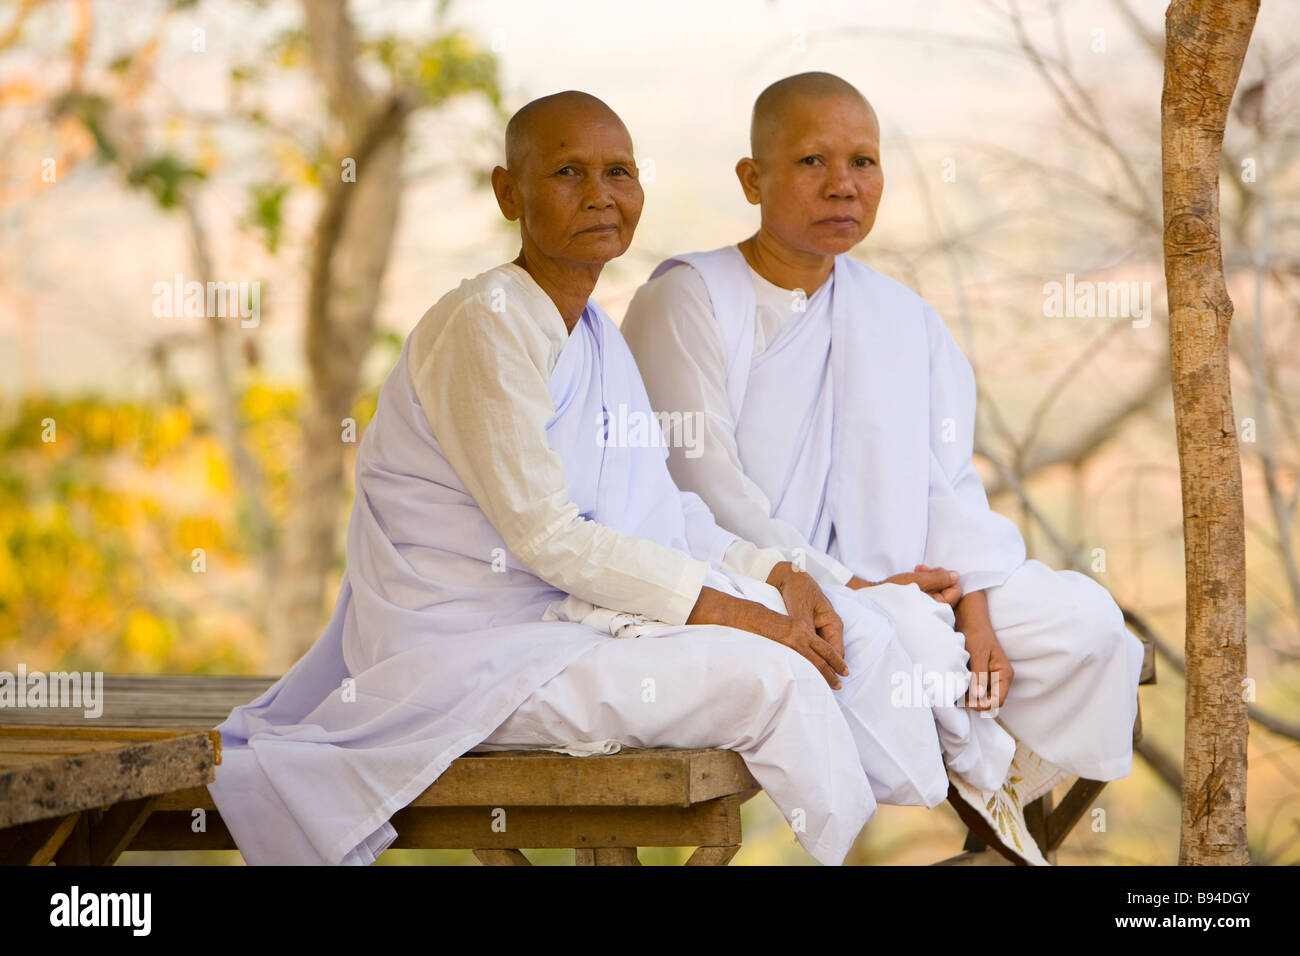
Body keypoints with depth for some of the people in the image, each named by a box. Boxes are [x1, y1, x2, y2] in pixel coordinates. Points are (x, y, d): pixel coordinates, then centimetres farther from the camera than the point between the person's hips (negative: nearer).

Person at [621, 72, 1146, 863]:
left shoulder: (907, 319, 16)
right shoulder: (687, 300, -3)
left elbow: (948, 481, 9)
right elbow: (703, 486, -12)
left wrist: (975, 612, -8)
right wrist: (844, 585, -17)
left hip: (893, 580, 7)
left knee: (1083, 617, -8)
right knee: (906, 628, -34)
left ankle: (991, 801, 2)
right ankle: (985, 775, -9)